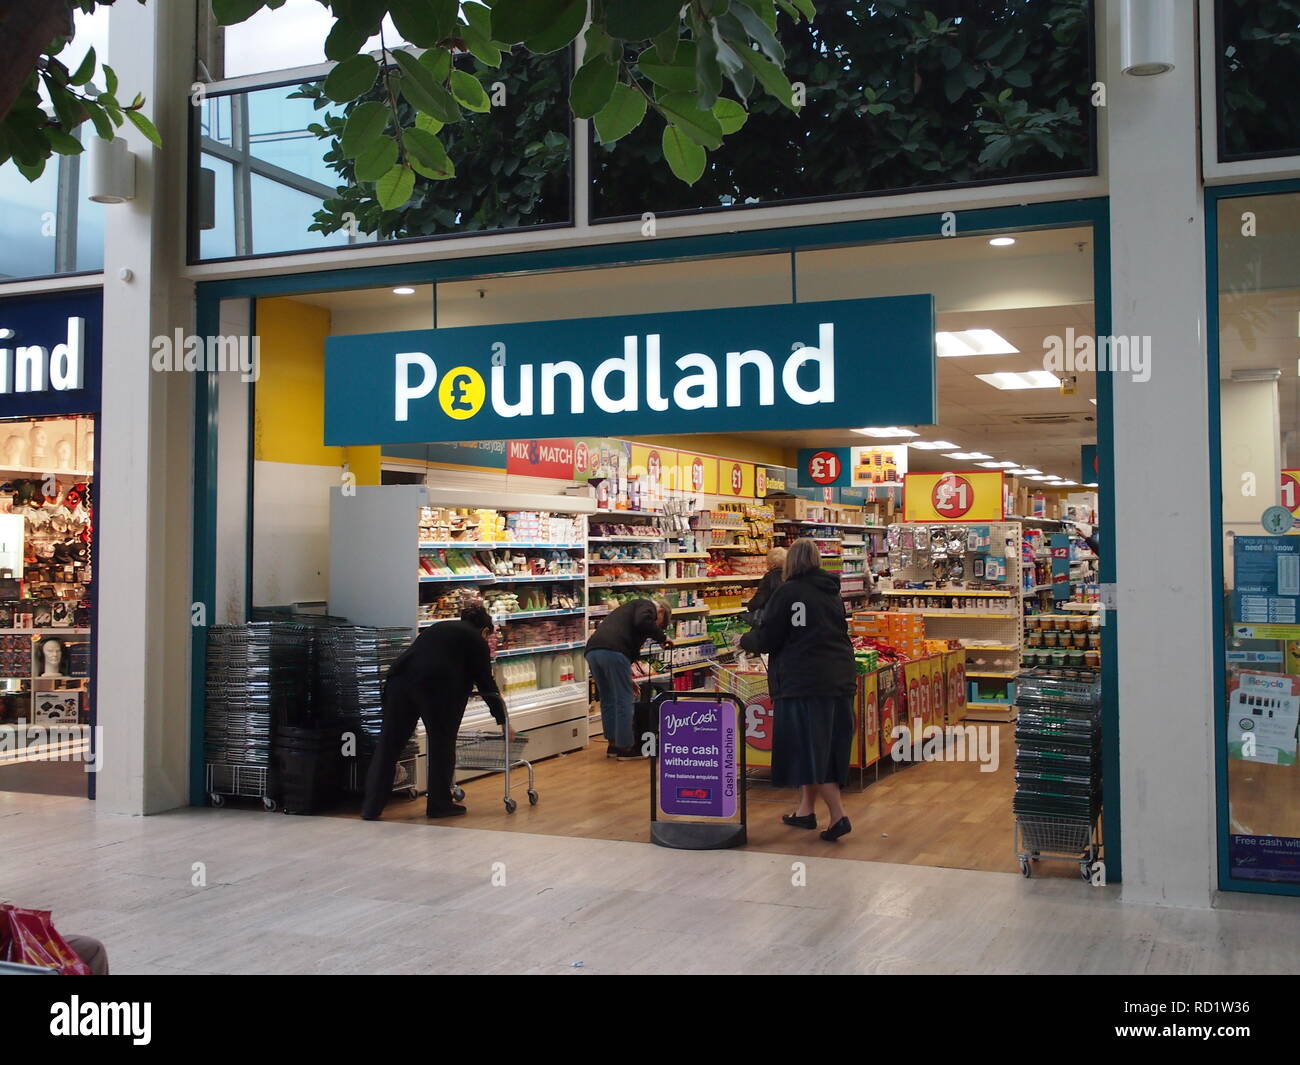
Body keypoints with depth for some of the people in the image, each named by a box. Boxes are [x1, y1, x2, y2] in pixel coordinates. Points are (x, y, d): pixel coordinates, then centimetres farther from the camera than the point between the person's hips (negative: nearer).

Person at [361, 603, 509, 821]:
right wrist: (503, 720, 19)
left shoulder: (439, 628, 31)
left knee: (389, 743, 7)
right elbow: (486, 683, 12)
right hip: (436, 686, -6)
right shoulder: (477, 641, 14)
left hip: (399, 677, 6)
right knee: (442, 744, 10)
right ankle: (439, 805, 17)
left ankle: (371, 808, 7)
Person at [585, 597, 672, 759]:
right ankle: (626, 747, 10)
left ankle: (613, 745, 27)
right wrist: (662, 637, 1)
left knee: (608, 701, 20)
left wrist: (627, 680, 42)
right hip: (613, 652, -9)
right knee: (624, 701, 3)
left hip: (592, 651, 9)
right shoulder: (647, 606, 12)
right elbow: (642, 622, -14)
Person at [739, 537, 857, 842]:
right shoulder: (832, 593, 12)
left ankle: (838, 816, -11)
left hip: (803, 679, -7)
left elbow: (767, 639, -7)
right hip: (839, 677, 7)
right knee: (828, 745, 15)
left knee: (810, 750, -3)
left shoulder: (788, 592, -9)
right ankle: (806, 810, 25)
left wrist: (744, 639, 14)